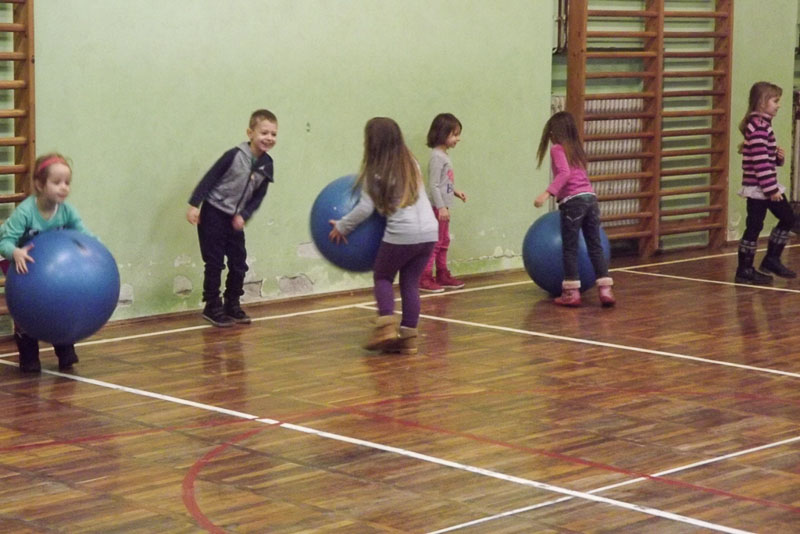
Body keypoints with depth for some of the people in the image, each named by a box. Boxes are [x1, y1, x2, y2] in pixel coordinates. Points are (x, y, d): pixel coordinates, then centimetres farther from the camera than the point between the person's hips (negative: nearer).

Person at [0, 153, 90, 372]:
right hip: (25, 267, -4)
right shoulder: (25, 212, -32)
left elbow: (83, 235, -19)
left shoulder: (66, 211, -19)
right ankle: (29, 359, 10)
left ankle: (66, 354, 18)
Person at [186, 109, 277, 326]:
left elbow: (258, 197, 4)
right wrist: (194, 204, -17)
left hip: (234, 219, 5)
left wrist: (244, 215, -9)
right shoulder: (234, 156, -17)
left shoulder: (266, 165, -2)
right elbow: (209, 178, -14)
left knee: (239, 263, 7)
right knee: (215, 262, -2)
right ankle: (212, 307, 9)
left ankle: (232, 304, 22)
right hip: (213, 214, -5)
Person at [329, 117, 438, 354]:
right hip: (429, 232, 5)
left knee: (382, 276, 14)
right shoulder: (411, 164, 13)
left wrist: (342, 226, 5)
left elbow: (366, 208, -7)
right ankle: (408, 337, 10)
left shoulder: (376, 172, -5)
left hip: (401, 234, -5)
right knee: (411, 282, 13)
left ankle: (386, 326, -2)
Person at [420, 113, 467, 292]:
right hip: (437, 207, -10)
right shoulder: (437, 157, -17)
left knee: (443, 242, 16)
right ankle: (424, 278, -6)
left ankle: (442, 275, 24)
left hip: (443, 206, 10)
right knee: (434, 242, -8)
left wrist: (455, 191, 13)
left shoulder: (444, 156, 12)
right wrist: (441, 207, -23)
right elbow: (433, 185, -21)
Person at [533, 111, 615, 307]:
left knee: (570, 248, 1)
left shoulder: (557, 149, 0)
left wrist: (547, 193, -23)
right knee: (595, 246, 7)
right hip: (590, 197, 7)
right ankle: (605, 290, 1)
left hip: (572, 201, -6)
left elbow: (564, 173, -16)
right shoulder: (576, 149, 22)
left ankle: (571, 293, 3)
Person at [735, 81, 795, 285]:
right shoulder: (758, 126, -19)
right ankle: (744, 271, 4)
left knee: (787, 218, 14)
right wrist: (771, 189, -22)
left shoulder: (762, 124, 13)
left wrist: (778, 156, 2)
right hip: (757, 187, -10)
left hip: (766, 187, 10)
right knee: (754, 226, -3)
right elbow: (760, 161, -24)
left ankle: (771, 260, 23)